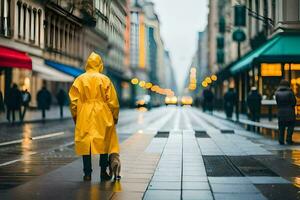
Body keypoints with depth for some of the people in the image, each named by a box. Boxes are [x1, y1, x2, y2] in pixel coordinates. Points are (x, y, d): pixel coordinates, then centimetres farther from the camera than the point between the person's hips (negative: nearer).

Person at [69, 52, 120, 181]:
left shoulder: (79, 80, 2)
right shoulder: (105, 79, -1)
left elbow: (73, 100, 2)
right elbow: (112, 101, 0)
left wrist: (75, 116, 14)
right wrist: (115, 117, 11)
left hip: (84, 116, 1)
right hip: (102, 116, -1)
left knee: (85, 143, 4)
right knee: (104, 142, 7)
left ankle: (87, 173, 3)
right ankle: (103, 172, 7)